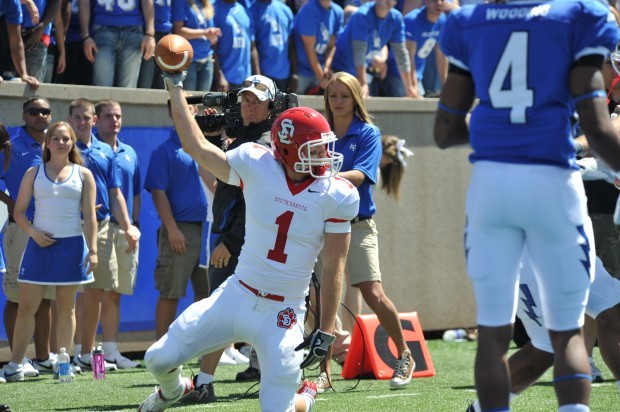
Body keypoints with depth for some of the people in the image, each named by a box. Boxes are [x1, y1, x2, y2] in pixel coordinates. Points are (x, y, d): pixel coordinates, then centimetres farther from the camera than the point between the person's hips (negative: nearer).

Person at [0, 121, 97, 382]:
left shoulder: (83, 175, 7)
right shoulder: (34, 174, 7)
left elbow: (90, 216, 3)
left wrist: (92, 250, -6)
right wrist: (33, 232, -13)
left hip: (72, 245, 0)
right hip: (40, 244, 0)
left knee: (66, 308, 6)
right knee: (26, 307, -4)